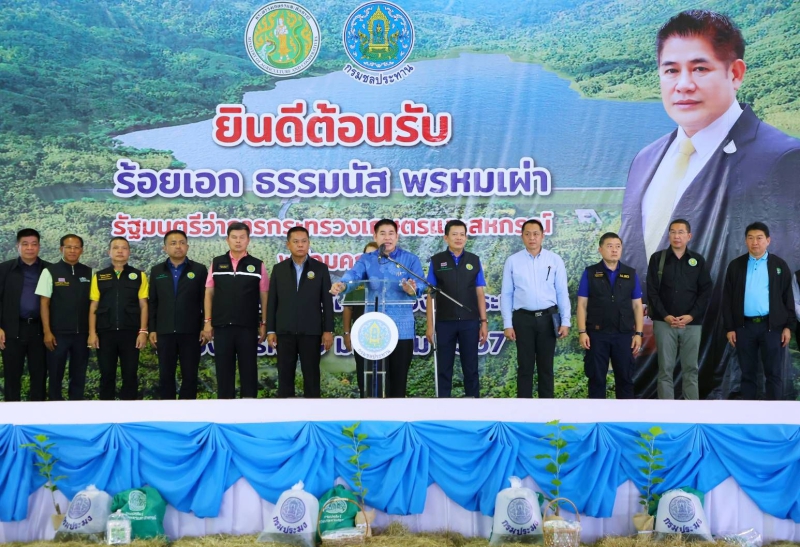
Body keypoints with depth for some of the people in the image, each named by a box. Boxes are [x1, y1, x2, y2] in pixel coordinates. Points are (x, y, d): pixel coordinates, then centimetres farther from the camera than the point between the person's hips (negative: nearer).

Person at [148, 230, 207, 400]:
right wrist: (152, 329, 3)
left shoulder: (199, 270, 3)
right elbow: (152, 303, 9)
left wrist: (205, 328, -5)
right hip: (164, 332, 2)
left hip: (191, 332, -2)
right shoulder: (157, 271, 10)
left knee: (189, 376, 2)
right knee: (165, 376, 5)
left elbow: (206, 301, 1)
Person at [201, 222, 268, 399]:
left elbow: (264, 296, 4)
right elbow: (209, 294, 7)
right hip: (222, 327, 1)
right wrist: (207, 322, 1)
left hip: (248, 327, -1)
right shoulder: (216, 264, 6)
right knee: (223, 371, 6)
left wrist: (264, 323, -1)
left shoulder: (258, 265, 3)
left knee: (248, 371, 4)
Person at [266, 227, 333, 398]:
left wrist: (328, 330, -4)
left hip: (311, 332, -1)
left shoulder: (320, 268, 3)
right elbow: (272, 301, 6)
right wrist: (270, 330, 1)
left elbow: (327, 302, 1)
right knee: (285, 376, 4)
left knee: (311, 376, 2)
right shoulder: (278, 269, 7)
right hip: (285, 332, 1)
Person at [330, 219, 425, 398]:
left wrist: (413, 289, -34)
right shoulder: (366, 260, 7)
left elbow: (420, 284, -9)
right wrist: (342, 285, -36)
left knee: (399, 378, 6)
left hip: (402, 328, 0)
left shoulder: (410, 259, 4)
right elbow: (353, 274, -13)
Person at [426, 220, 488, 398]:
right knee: (444, 368, 6)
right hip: (444, 322, -1)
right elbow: (431, 295, 2)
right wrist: (430, 325, -3)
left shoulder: (474, 261, 6)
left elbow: (480, 293, 6)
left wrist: (484, 322, 0)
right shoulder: (436, 261, 2)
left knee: (470, 368, 6)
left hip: (470, 322, 1)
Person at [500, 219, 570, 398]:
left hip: (548, 317, 1)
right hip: (523, 318, -1)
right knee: (525, 367, 5)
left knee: (546, 367, 9)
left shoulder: (555, 260, 3)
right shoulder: (512, 261, 1)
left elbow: (562, 293, 3)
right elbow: (506, 294, 1)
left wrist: (565, 321, -3)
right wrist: (507, 324, -3)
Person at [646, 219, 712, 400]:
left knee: (691, 368, 5)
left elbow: (705, 291, 4)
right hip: (664, 322, -1)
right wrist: (665, 316, -11)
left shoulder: (698, 260, 8)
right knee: (665, 369, 1)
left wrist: (692, 315, -9)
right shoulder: (658, 258, 3)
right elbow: (652, 291, -1)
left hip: (692, 323, 1)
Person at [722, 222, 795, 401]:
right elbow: (727, 299, 6)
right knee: (747, 373, 8)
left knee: (773, 373, 2)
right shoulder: (735, 265, 6)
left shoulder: (779, 264, 4)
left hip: (771, 326, -1)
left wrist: (788, 326, -2)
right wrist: (729, 328, 1)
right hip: (744, 326, 1)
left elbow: (788, 297, 4)